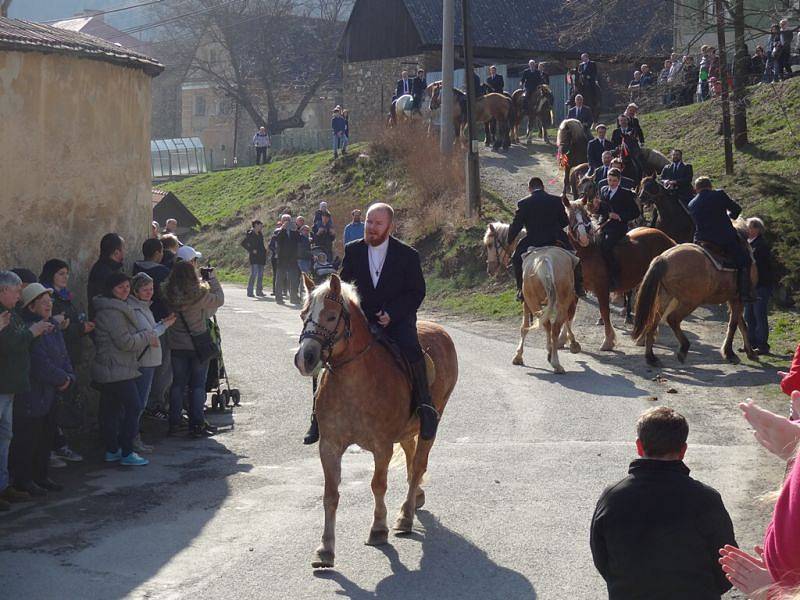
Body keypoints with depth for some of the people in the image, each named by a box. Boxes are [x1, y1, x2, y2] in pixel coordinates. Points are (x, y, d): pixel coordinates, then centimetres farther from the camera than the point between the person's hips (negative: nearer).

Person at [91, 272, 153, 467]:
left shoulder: (114, 308, 15)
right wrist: (148, 337, -7)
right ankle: (127, 453, -5)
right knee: (132, 407, -7)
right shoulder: (113, 312, -18)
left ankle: (112, 450, 20)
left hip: (108, 369, 11)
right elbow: (125, 341, -20)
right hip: (118, 370, -11)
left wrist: (146, 337, 11)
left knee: (110, 409, 13)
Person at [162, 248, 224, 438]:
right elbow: (219, 299, -9)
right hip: (198, 344, -4)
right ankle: (196, 426, 7)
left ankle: (174, 423, 16)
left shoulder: (169, 291, -8)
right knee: (198, 385, 6)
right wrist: (211, 277, -2)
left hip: (176, 344, 4)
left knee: (178, 383, 14)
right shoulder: (198, 293, -20)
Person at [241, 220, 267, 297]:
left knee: (260, 274, 8)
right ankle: (250, 292, -9)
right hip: (254, 257, -7)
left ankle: (259, 291, 14)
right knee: (254, 274, -12)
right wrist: (251, 250, -14)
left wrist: (264, 249, 8)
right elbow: (243, 243, -11)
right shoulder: (250, 234, -7)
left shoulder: (260, 234, 14)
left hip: (261, 256, 7)